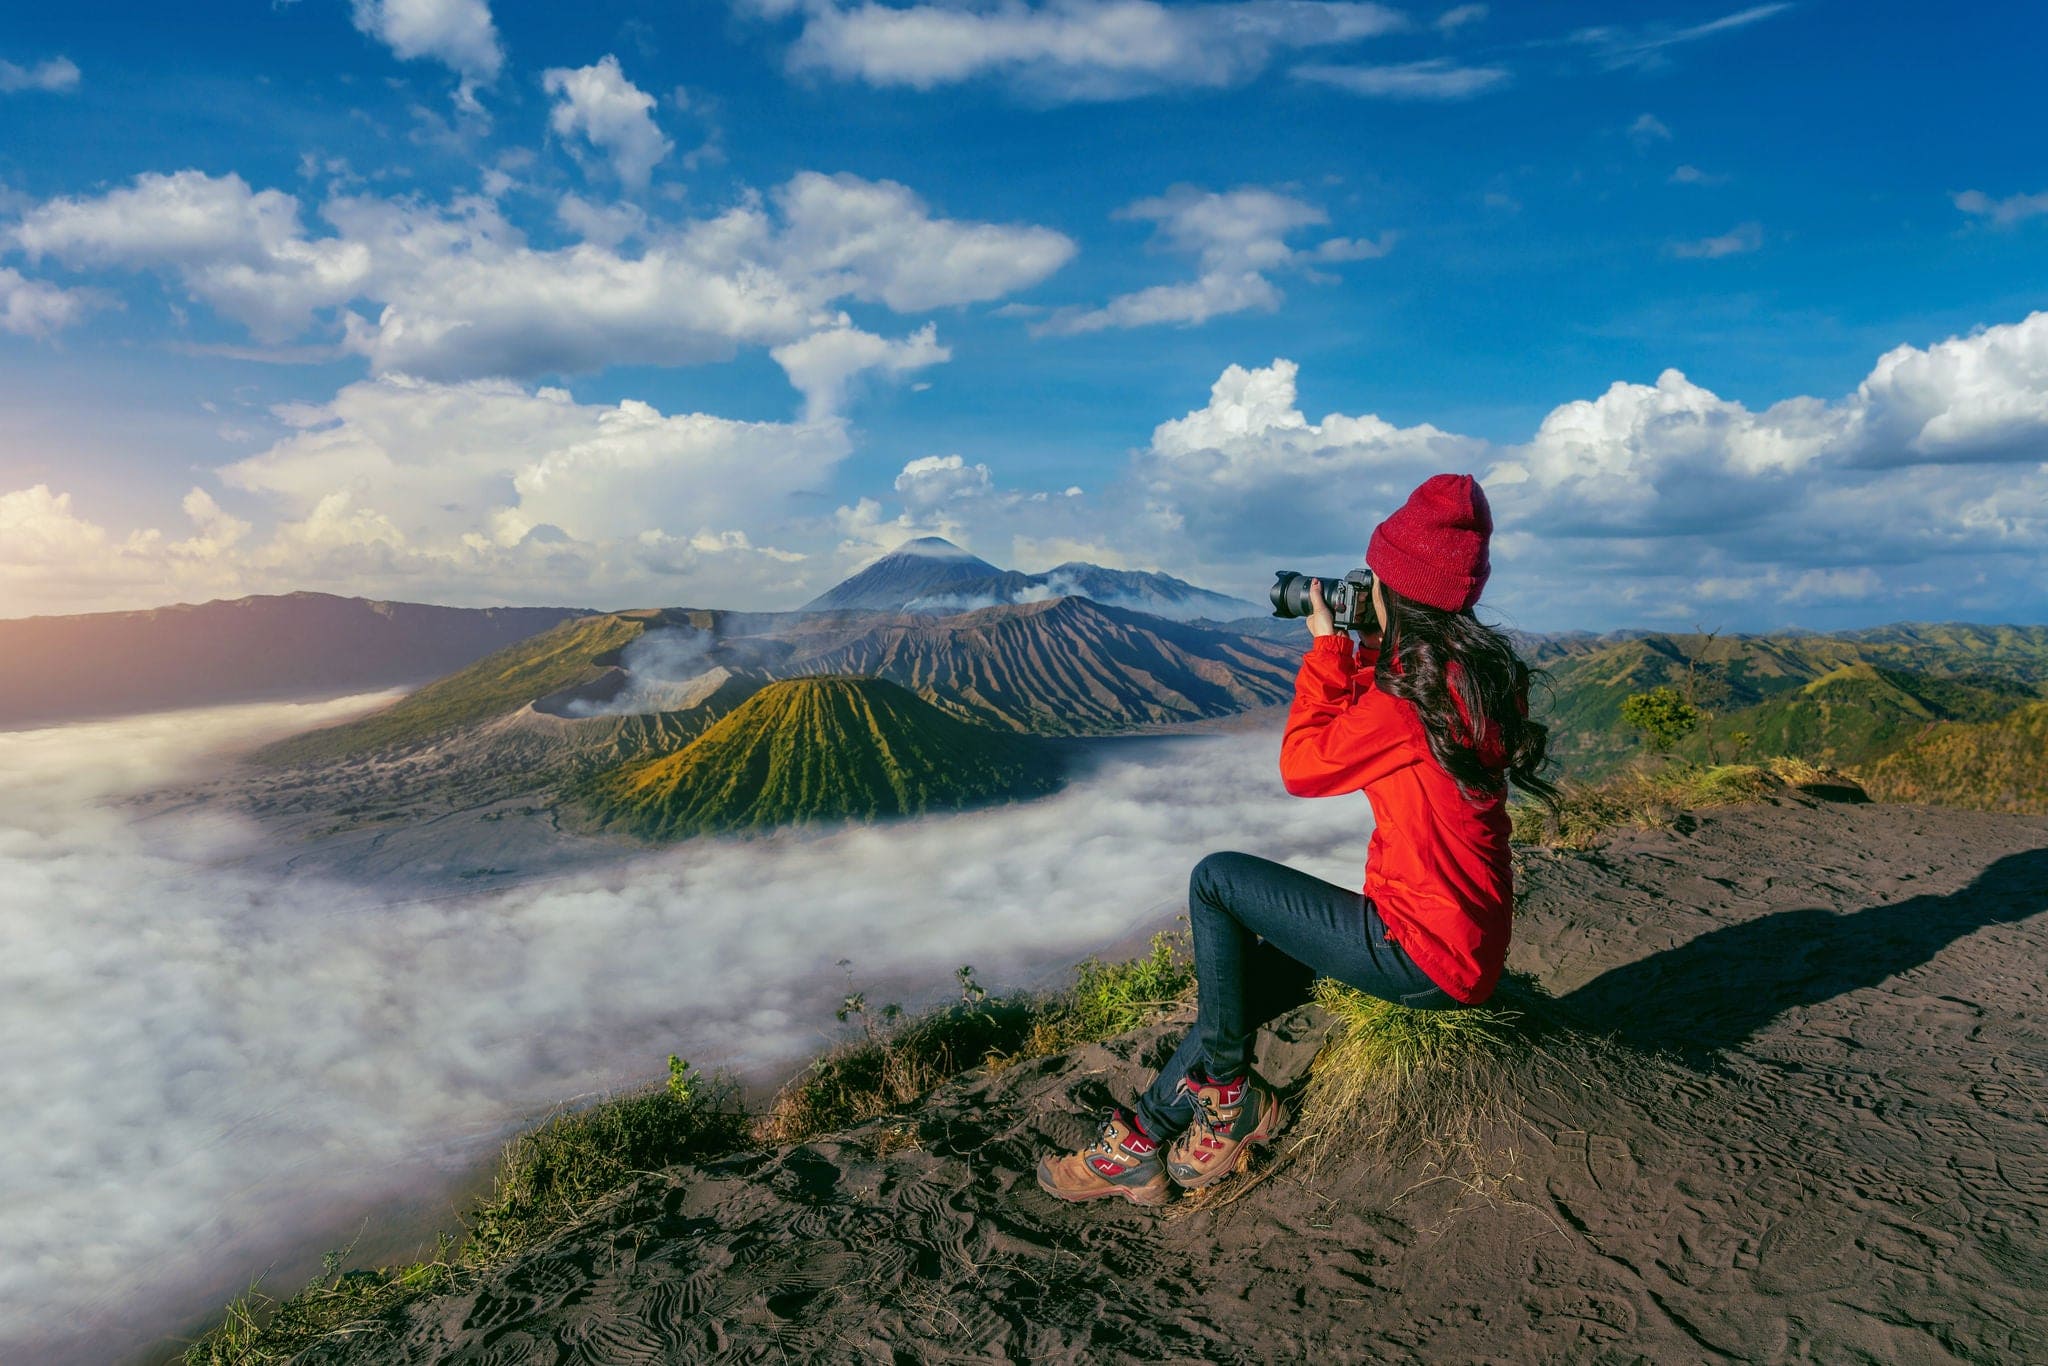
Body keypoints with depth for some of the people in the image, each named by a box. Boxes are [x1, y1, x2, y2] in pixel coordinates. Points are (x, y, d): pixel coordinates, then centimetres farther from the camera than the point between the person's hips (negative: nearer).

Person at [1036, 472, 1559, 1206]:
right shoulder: (1478, 673, 7)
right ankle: (1144, 1143, 20)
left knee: (1217, 879, -7)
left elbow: (1302, 765, -10)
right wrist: (1364, 651, 12)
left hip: (1424, 956, -10)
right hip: (1468, 941, 10)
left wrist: (1329, 644, -3)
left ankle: (1227, 1093, 8)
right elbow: (1366, 735, 20)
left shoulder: (1414, 696, -23)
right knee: (1249, 968, 13)